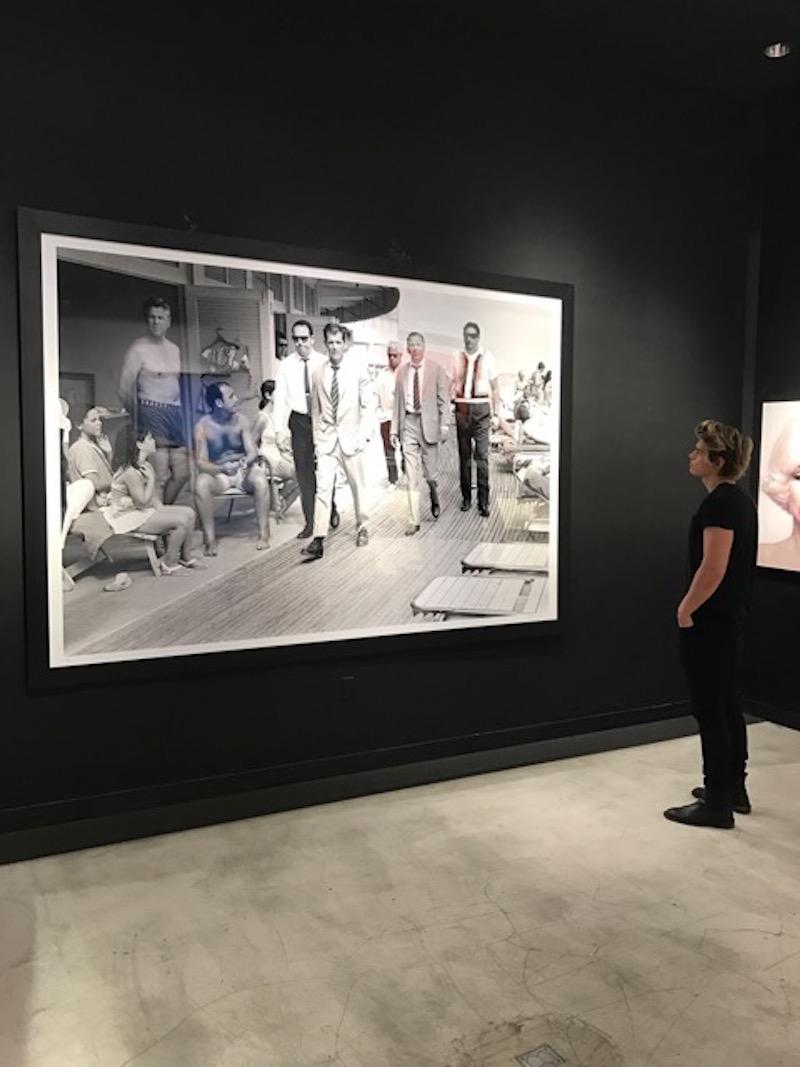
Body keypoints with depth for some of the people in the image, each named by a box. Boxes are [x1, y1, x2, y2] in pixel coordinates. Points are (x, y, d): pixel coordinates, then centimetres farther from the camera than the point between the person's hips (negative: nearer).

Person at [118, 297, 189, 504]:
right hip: (152, 413, -7)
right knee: (160, 476, -7)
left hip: (176, 413, 7)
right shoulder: (138, 349, -6)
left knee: (182, 473, 7)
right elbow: (125, 389, -7)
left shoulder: (175, 349, 15)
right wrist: (138, 415, 2)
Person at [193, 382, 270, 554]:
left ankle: (264, 534, -20)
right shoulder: (203, 426, -9)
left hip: (244, 470, 1)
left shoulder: (240, 420, -2)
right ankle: (210, 539, -26)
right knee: (201, 484, -33)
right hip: (217, 473, -1)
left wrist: (245, 462, -29)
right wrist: (221, 468, -33)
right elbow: (201, 462, -13)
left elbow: (252, 452, -4)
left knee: (260, 480, -31)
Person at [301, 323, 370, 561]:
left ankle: (361, 528, 30)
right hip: (327, 439, 1)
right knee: (323, 487, -8)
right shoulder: (318, 373, 3)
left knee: (357, 485, 11)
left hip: (350, 437, -1)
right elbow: (315, 409, 8)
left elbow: (366, 406, 1)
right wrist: (316, 438, 4)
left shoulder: (357, 369, -1)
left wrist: (362, 436, -4)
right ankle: (318, 540, -11)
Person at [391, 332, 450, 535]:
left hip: (428, 423, -2)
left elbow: (443, 400, -1)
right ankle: (413, 521, 4)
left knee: (430, 471, 4)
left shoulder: (437, 370, 0)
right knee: (412, 476, 0)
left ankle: (434, 498, 39)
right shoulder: (402, 371, 9)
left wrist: (443, 426, -8)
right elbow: (398, 401, 10)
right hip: (408, 422, 2)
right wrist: (394, 428, 6)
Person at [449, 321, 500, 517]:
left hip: (481, 407, -2)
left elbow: (495, 387, 3)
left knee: (482, 455, -5)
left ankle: (483, 501, 0)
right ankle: (466, 497, 19)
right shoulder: (456, 357, 6)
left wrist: (497, 413, 0)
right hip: (461, 407, 2)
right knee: (464, 455, 9)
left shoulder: (487, 357, 0)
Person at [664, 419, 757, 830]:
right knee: (726, 704, 17)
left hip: (710, 620, -10)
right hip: (730, 616, 10)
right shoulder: (739, 500, 12)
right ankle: (734, 789, 29)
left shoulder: (719, 503, -19)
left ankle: (717, 805, 8)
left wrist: (685, 610, -14)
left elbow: (713, 568, -25)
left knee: (710, 709, -2)